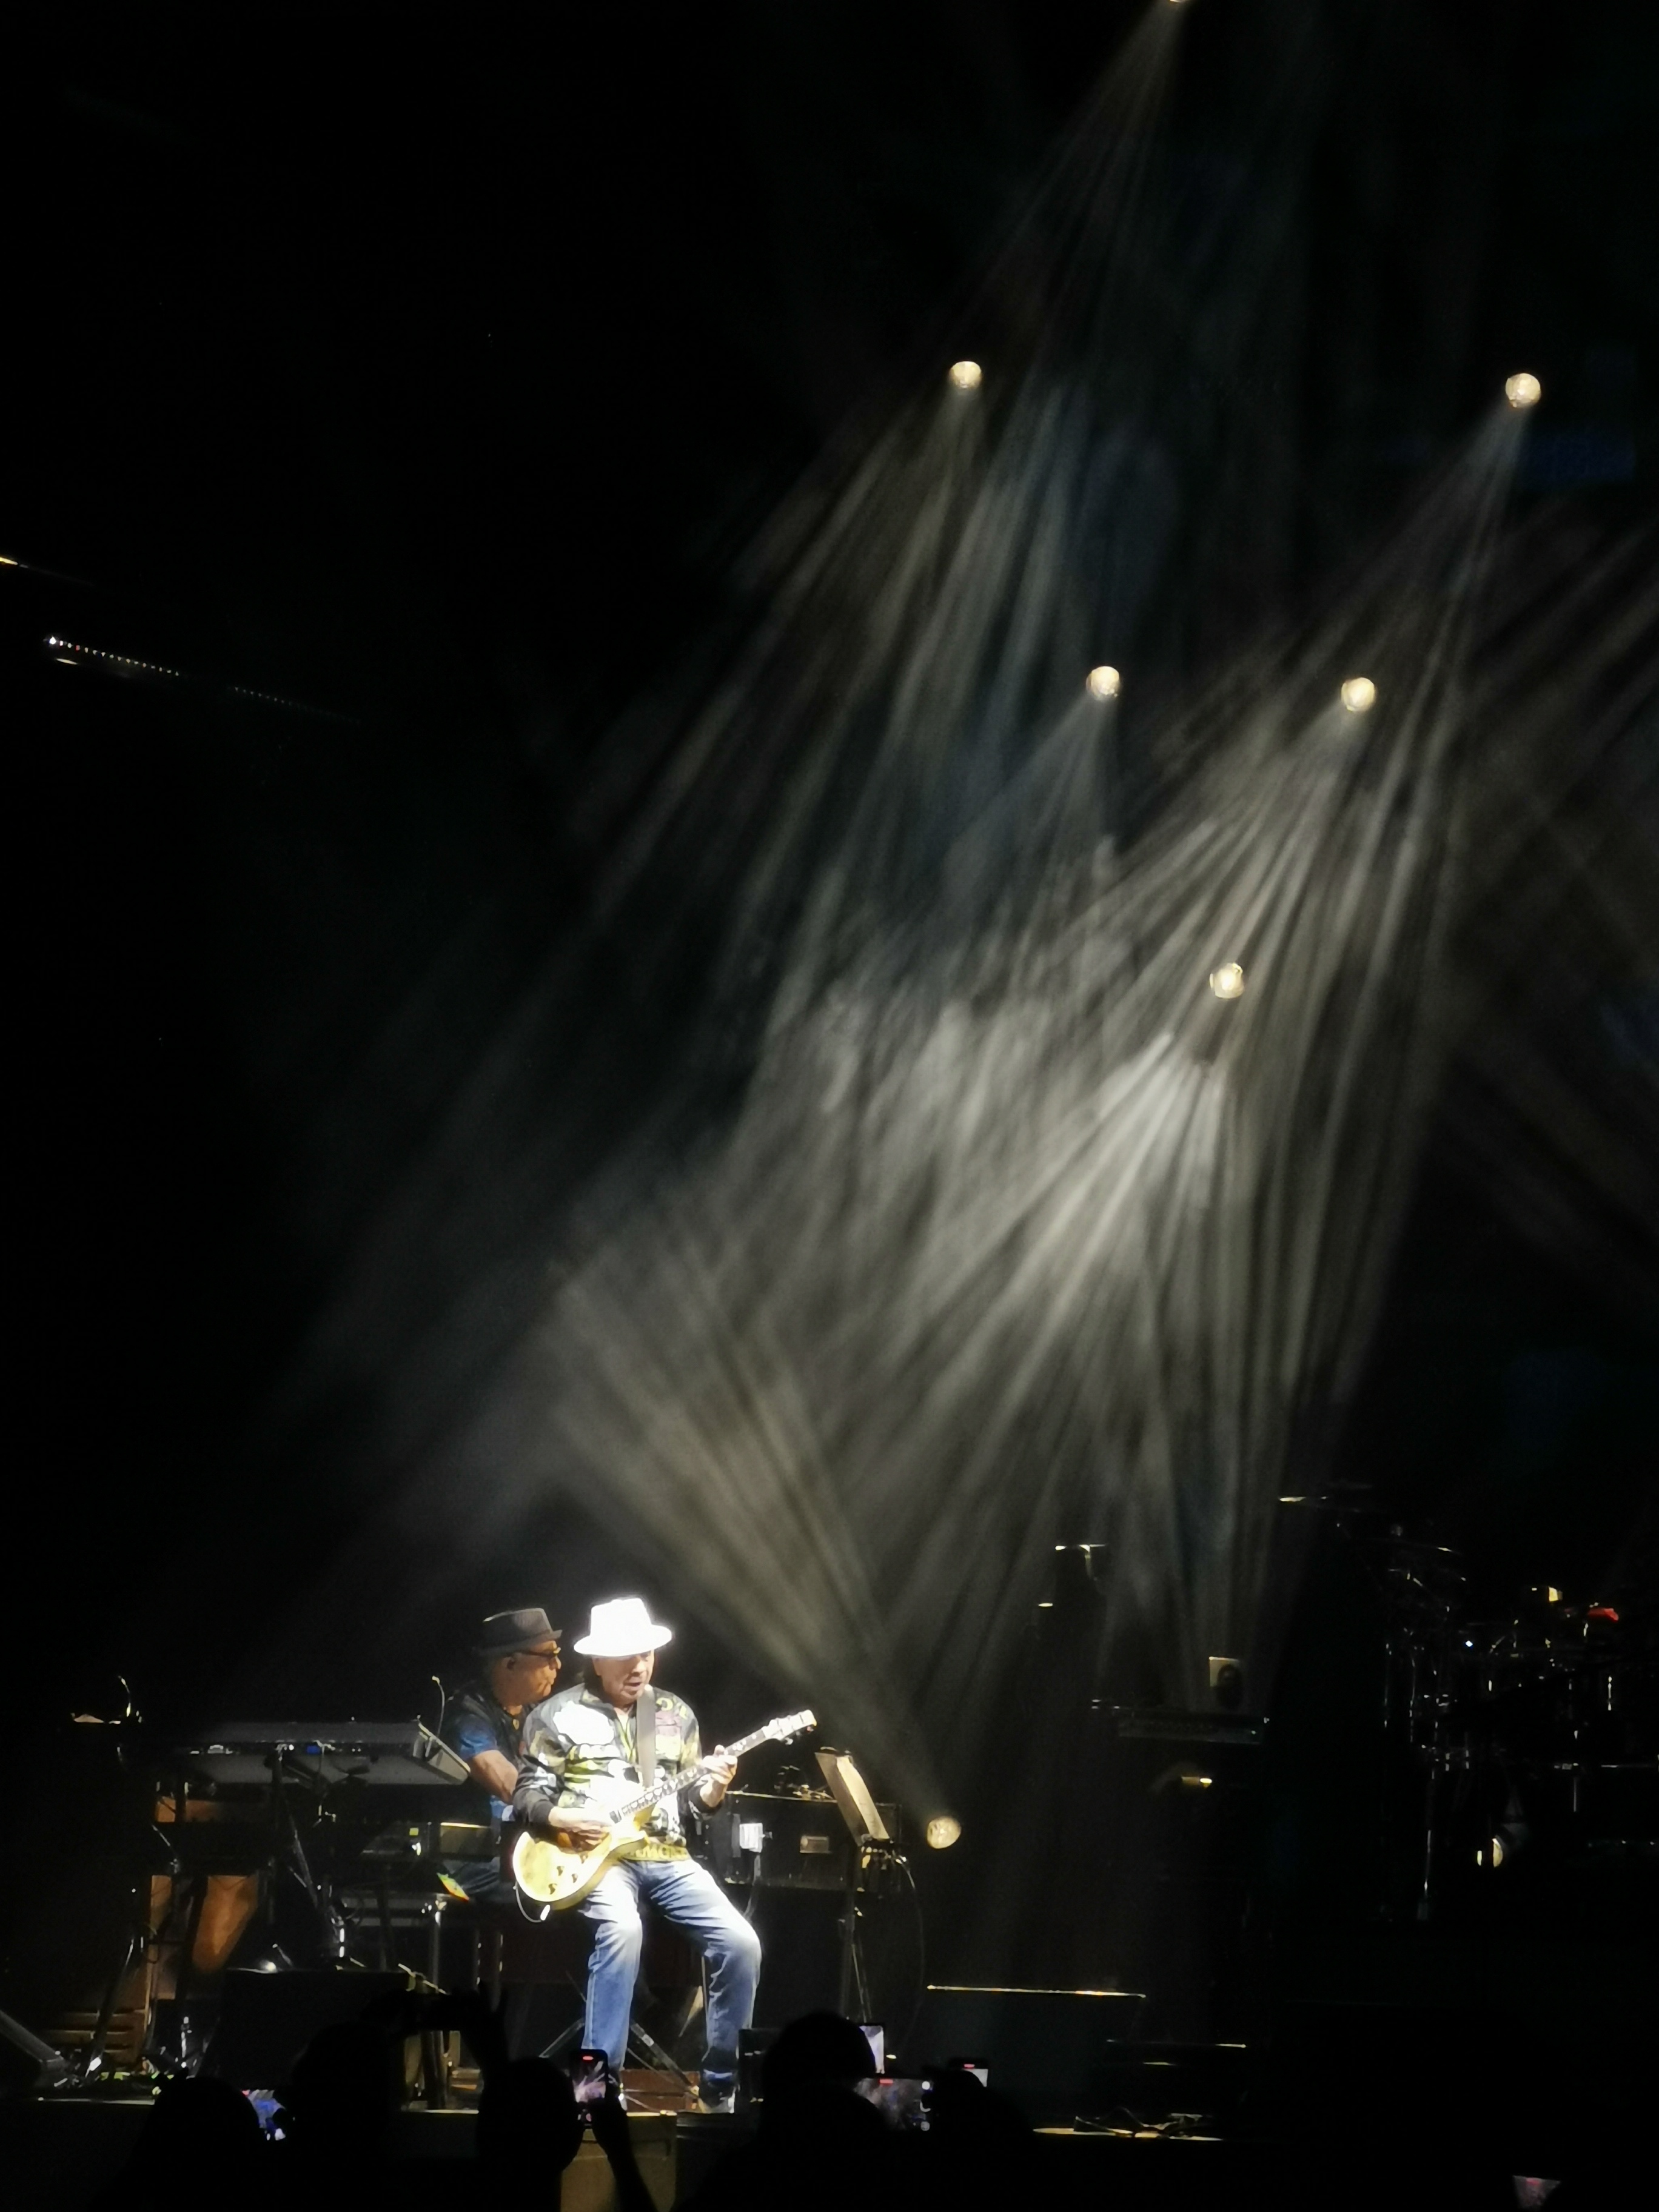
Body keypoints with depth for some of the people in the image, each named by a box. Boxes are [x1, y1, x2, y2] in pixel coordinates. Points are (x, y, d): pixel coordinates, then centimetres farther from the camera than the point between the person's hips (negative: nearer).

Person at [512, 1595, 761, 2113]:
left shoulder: (676, 1714, 16)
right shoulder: (558, 1716, 3)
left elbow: (692, 1801, 17)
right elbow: (526, 1797, 3)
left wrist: (713, 1788, -5)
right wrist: (563, 1819, -17)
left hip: (667, 1856, 5)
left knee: (741, 1942, -17)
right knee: (622, 1930, -37)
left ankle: (720, 2084, -3)